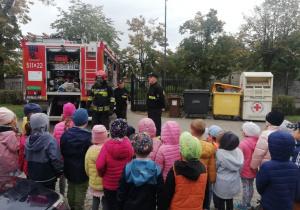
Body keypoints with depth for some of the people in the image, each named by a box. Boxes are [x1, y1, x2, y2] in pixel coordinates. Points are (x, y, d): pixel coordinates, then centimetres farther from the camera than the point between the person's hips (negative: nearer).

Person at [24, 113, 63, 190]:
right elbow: (56, 159, -24)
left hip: (32, 176, 6)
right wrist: (60, 171, -10)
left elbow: (26, 156, 9)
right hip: (48, 178, -6)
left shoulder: (28, 140, -2)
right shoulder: (50, 140, -23)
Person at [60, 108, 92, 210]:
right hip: (82, 170, -5)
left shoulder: (66, 134, -9)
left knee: (71, 189, 25)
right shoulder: (88, 137, -23)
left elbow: (62, 151, 1)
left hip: (69, 168, 5)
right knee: (80, 192, 11)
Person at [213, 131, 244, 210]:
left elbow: (215, 167, -12)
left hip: (222, 185, -4)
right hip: (234, 183, 5)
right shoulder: (239, 152, -9)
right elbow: (240, 168, 4)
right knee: (230, 202, 24)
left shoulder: (219, 153, -26)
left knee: (221, 203, 16)